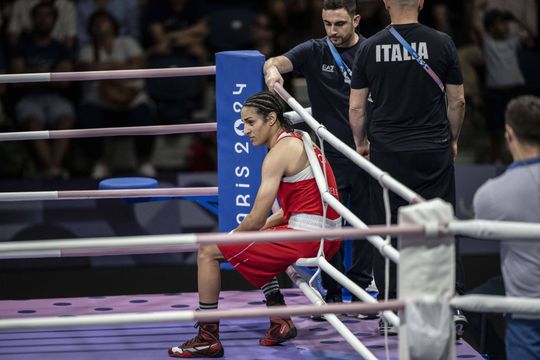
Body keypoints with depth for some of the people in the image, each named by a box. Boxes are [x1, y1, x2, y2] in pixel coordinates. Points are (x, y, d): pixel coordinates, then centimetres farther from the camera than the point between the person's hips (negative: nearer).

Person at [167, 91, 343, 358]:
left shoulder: (280, 153, -13)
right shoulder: (297, 141, 16)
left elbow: (256, 219, -15)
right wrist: (265, 224, 13)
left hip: (306, 239, -10)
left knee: (208, 251, -3)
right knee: (254, 241, 36)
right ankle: (280, 321, 26)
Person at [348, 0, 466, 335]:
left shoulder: (370, 48, -2)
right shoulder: (442, 43, -4)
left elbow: (356, 107, 3)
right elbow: (457, 101, 2)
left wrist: (360, 143, 19)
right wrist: (453, 140, 17)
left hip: (386, 152, 1)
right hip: (433, 151, 0)